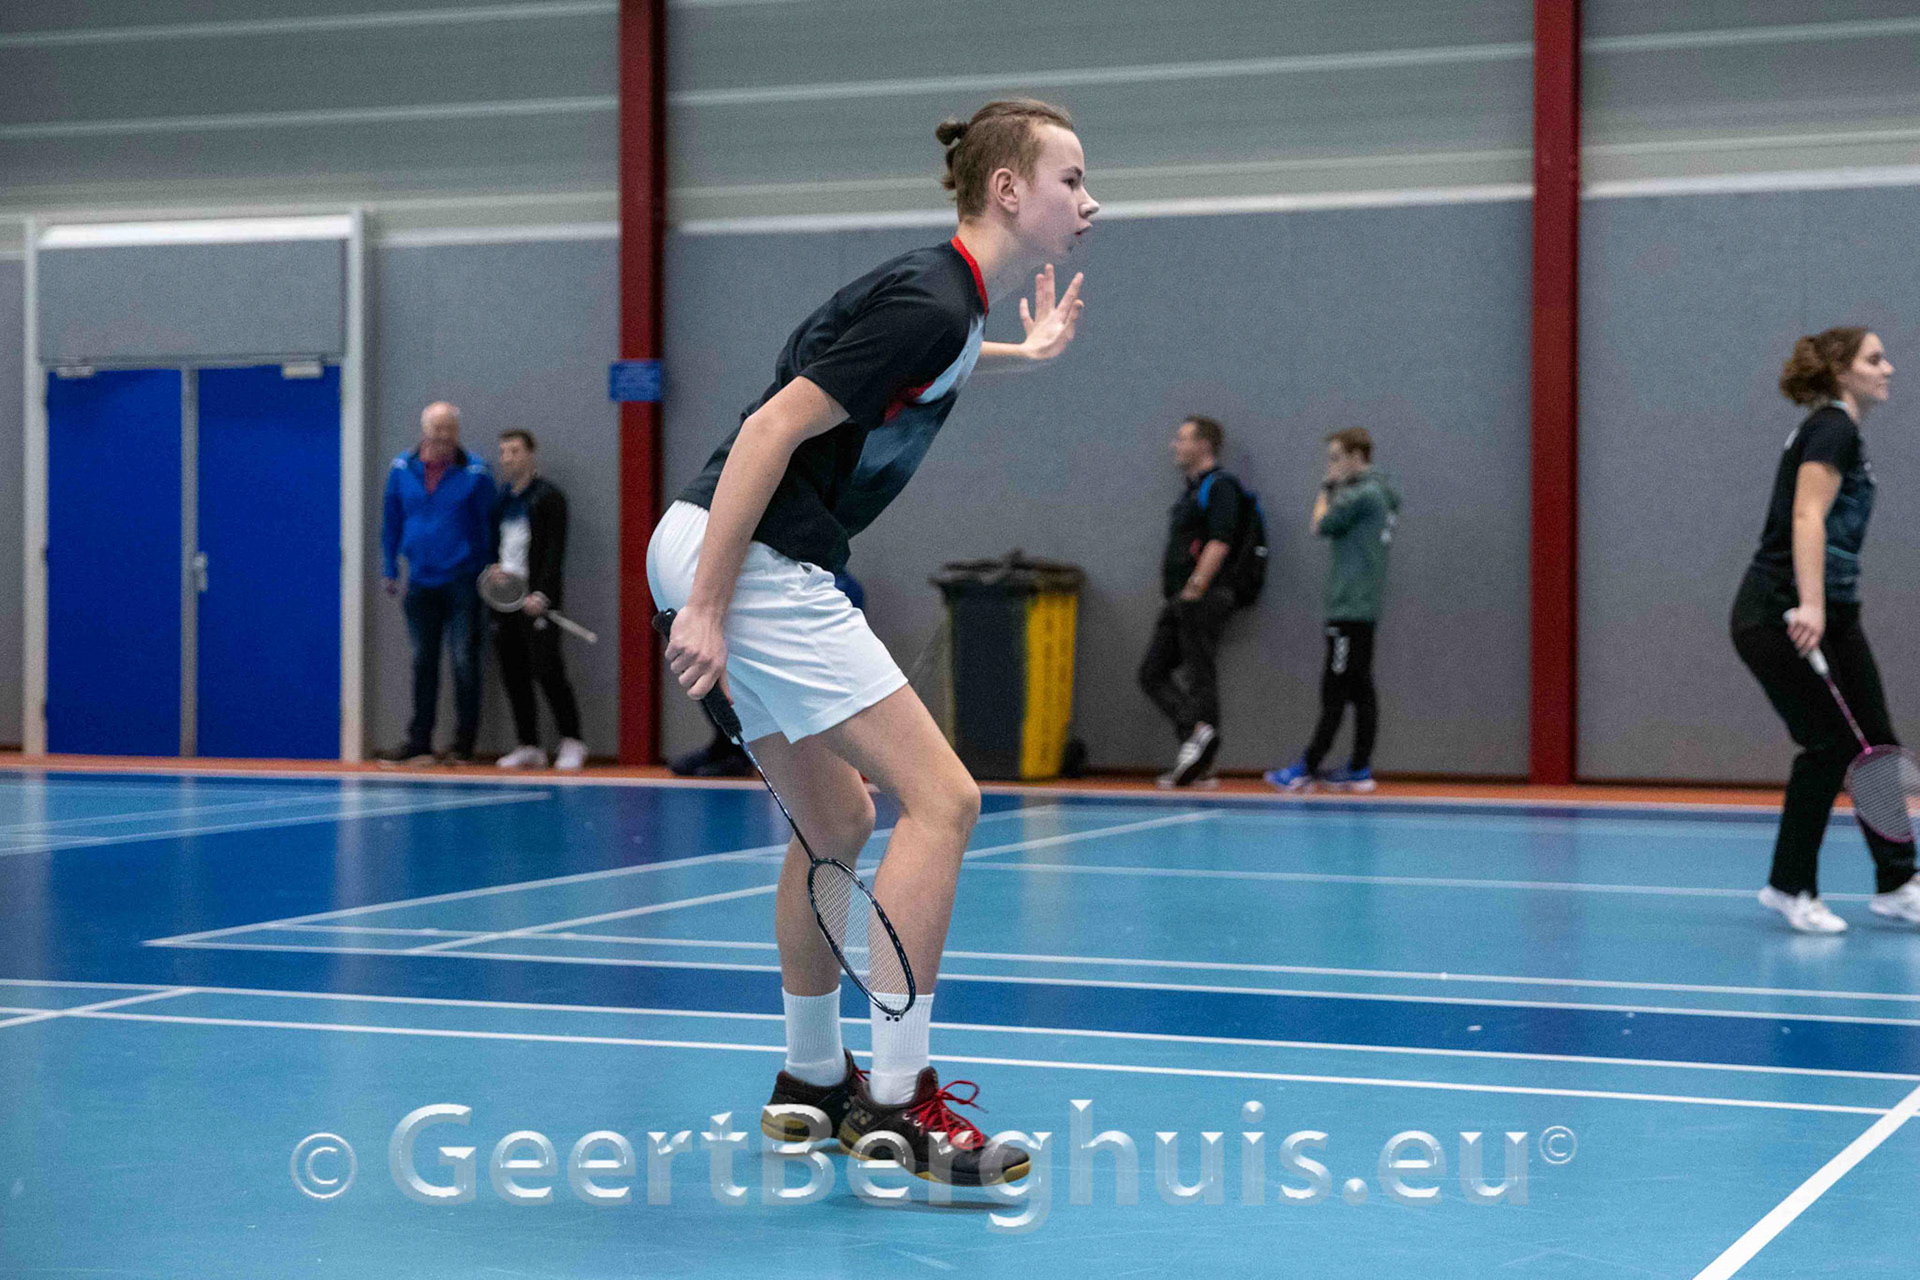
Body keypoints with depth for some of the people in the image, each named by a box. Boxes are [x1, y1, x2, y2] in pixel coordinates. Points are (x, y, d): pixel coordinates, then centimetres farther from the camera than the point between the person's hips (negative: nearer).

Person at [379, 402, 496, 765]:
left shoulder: (474, 473, -6)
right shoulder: (402, 469, 3)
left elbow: (487, 526, 1)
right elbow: (392, 521, 13)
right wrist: (390, 570, 14)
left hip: (461, 581, -3)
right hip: (421, 581, 3)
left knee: (464, 662, -1)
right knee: (422, 662, 8)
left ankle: (464, 744, 7)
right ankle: (419, 742, 13)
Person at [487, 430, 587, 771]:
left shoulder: (548, 496, -3)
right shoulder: (502, 500, 18)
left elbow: (555, 551, -10)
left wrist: (542, 595, -19)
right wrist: (494, 568, 3)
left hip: (536, 599, -7)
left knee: (547, 671, -12)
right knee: (513, 675, 5)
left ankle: (571, 743, -3)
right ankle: (528, 746, 10)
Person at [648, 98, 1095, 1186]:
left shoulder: (953, 297, 11)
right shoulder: (929, 304, -17)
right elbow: (773, 429, -20)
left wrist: (1023, 354, 35)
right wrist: (706, 608, -21)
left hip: (757, 565, 10)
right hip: (745, 560, -10)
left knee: (837, 824, 18)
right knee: (942, 798, -12)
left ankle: (812, 1083, 30)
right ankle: (895, 1103, -10)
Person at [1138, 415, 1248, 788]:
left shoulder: (1219, 486, -9)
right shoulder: (1192, 490, 21)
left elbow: (1219, 542, -19)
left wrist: (1194, 589, -23)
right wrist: (1173, 592, 18)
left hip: (1202, 600, -10)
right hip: (1178, 601, 10)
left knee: (1200, 678, -8)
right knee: (1153, 673, 3)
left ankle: (1201, 766, -8)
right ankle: (1196, 731, -4)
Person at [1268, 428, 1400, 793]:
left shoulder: (1361, 495, -13)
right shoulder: (1383, 494, 17)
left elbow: (1322, 527, -7)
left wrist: (1325, 493, 8)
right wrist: (1332, 490, 13)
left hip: (1350, 608, -10)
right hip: (1363, 608, 10)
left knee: (1336, 691, -7)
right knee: (1360, 690, 8)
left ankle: (1307, 768, -6)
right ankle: (1359, 769, 9)